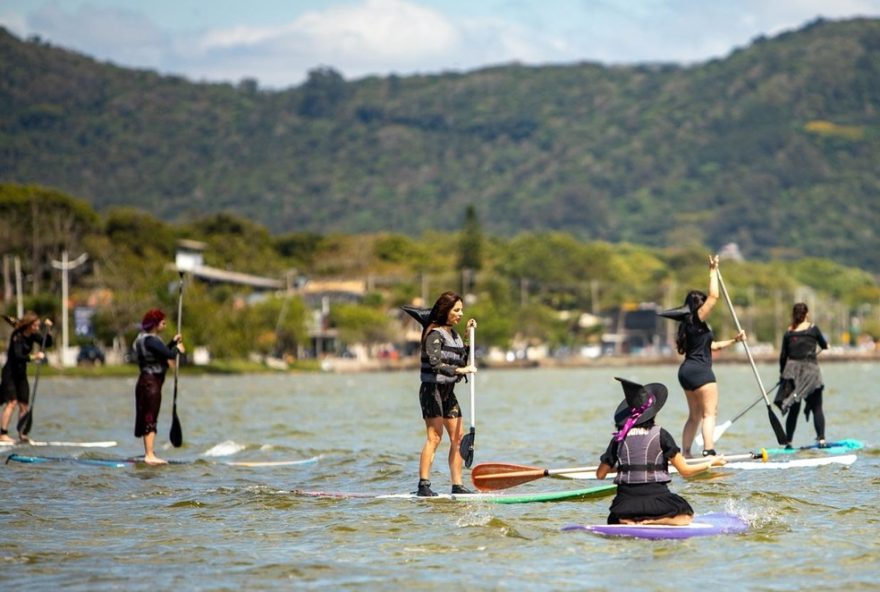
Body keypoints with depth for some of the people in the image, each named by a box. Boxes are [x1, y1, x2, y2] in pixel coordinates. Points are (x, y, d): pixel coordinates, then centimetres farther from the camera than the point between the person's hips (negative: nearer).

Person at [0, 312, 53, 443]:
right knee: (12, 403, -17)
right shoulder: (17, 336, -21)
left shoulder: (32, 335, 1)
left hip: (21, 374, 8)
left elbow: (47, 344, 6)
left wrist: (48, 329, -8)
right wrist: (33, 357, -43)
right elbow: (18, 356, -31)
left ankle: (22, 435, 14)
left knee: (24, 405, 7)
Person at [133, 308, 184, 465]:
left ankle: (149, 454, 21)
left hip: (146, 381, 10)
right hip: (151, 382, -10)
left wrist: (173, 343, 17)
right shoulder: (150, 340, -18)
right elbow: (169, 354, -24)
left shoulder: (145, 339, 14)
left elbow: (161, 353, 24)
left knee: (148, 419, 14)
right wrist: (178, 349, -4)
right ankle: (150, 455, -9)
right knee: (151, 419, -9)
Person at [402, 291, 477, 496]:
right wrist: (459, 370, -35)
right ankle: (423, 485, -16)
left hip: (448, 392, 9)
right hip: (432, 389, -9)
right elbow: (435, 363, -25)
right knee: (434, 437, -14)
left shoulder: (453, 333, 15)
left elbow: (462, 360, 20)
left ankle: (457, 485, 6)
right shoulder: (435, 334, -13)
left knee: (457, 438, 4)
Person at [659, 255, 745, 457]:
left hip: (687, 371, 10)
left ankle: (685, 454, 13)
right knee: (710, 413, -11)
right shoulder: (697, 319, -9)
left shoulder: (688, 324, 18)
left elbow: (711, 346, 25)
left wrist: (733, 340, 26)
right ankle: (709, 452, -23)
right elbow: (714, 296, -16)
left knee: (694, 416, 15)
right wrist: (713, 272, -7)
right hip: (700, 370, -10)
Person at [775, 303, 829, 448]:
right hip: (810, 369, -3)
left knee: (794, 410, 9)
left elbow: (783, 355, 7)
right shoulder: (813, 329, -2)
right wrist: (826, 345, 38)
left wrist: (782, 372, 21)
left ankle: (788, 442, 7)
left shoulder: (789, 332, 6)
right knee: (817, 408, 3)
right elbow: (824, 345, 14)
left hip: (792, 370, 3)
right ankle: (821, 439, -9)